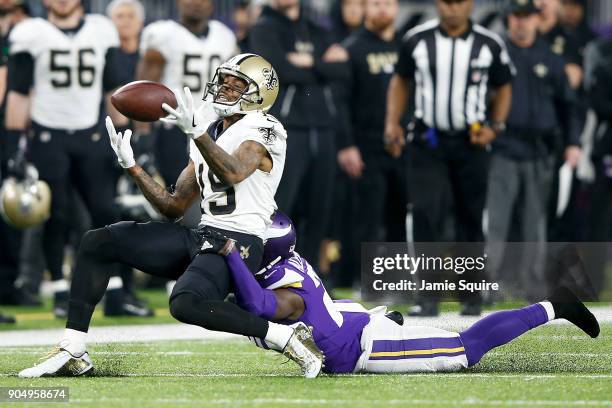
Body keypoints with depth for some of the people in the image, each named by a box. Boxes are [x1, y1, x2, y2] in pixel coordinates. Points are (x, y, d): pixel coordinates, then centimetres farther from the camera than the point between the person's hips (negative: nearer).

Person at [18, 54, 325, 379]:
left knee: (185, 304, -36)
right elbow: (174, 206, 20)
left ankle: (288, 338, -24)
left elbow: (233, 173, -28)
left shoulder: (261, 132, -5)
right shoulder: (209, 133, 19)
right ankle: (73, 353, -2)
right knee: (97, 243, 2)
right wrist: (131, 167, 11)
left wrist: (196, 132, -39)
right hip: (203, 236, 9)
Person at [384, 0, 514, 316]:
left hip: (471, 142, 1)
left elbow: (502, 88, 11)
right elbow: (401, 81, 12)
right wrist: (392, 122, 1)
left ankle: (471, 294, 19)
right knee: (426, 212, -12)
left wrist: (494, 127, -3)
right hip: (426, 140, 0)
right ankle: (429, 296, -10)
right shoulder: (417, 40, -1)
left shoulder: (489, 44, -1)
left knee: (470, 217, 7)